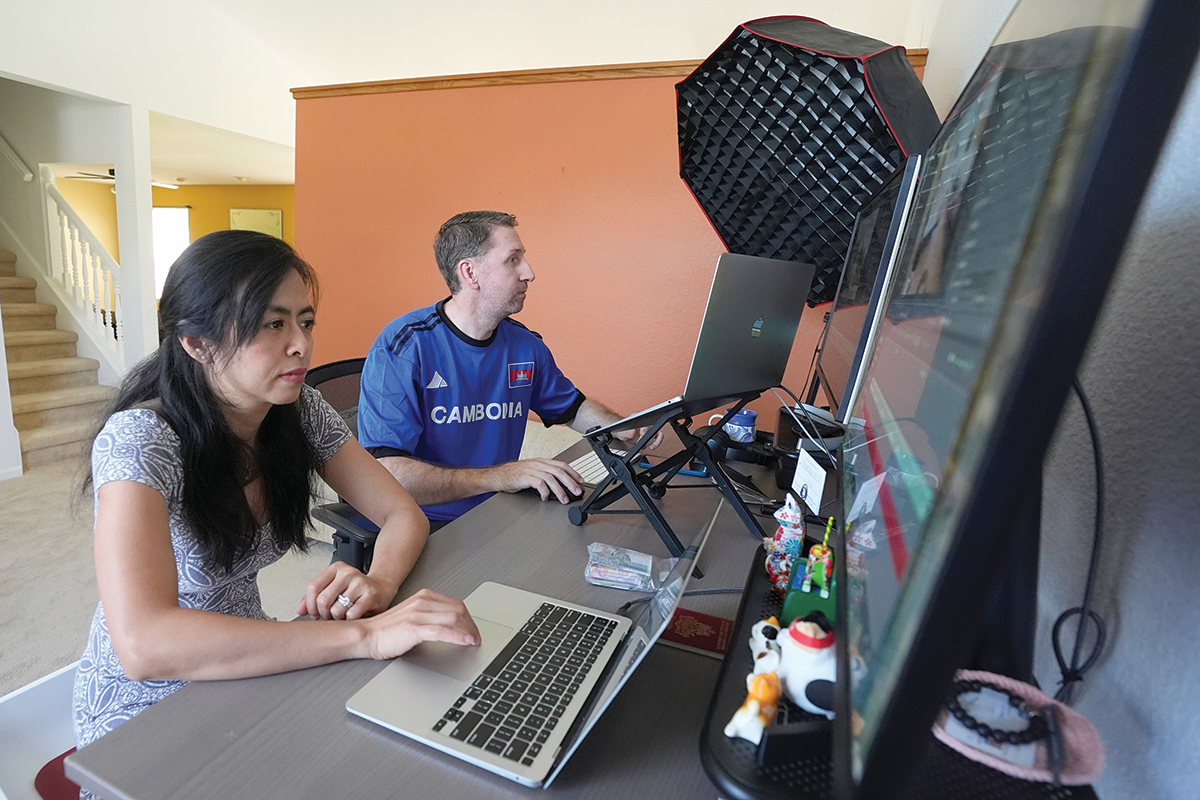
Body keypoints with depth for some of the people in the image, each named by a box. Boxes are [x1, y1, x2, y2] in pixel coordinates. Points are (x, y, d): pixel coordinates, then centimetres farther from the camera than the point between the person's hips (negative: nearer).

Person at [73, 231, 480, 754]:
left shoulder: (299, 409, -10)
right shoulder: (139, 439, -26)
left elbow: (405, 516, -9)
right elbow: (143, 644, -38)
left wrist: (377, 584, -30)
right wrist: (365, 634, -42)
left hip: (241, 672, 5)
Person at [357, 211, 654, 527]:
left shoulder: (525, 345, 4)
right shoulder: (403, 347, -16)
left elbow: (573, 407, 21)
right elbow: (383, 472, -25)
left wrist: (624, 429, 0)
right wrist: (498, 477, -34)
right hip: (426, 526, -6)